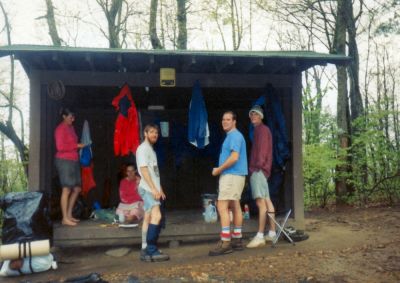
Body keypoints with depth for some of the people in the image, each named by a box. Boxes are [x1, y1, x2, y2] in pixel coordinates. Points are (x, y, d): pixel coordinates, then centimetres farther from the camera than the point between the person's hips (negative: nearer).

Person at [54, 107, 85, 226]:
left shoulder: (71, 128, 17)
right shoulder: (60, 129, -10)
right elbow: (60, 147, -19)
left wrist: (79, 145, 7)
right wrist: (76, 146, -15)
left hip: (73, 161, 9)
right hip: (64, 161, -9)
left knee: (77, 189, 10)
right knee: (66, 189, -8)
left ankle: (69, 215, 19)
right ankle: (65, 218, -2)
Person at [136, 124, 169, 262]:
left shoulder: (151, 149, 21)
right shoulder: (143, 148, -7)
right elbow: (144, 170, -16)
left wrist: (159, 189, 18)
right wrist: (153, 189, -21)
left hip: (152, 189, 10)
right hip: (148, 189, -10)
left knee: (149, 218, 7)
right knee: (156, 216, -20)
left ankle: (146, 251, 10)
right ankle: (151, 250, -20)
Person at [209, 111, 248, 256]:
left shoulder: (234, 135, -12)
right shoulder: (231, 136, 20)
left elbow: (234, 157, -23)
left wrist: (218, 170, -14)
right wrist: (220, 169, 11)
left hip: (232, 175, -11)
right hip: (233, 175, 11)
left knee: (222, 206, -13)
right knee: (235, 206, 12)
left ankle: (225, 243, -14)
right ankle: (237, 240, 19)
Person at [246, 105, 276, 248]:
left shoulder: (262, 129, -3)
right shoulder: (258, 130, 25)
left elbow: (263, 149, -15)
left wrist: (258, 165, -21)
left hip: (259, 169, -11)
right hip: (258, 170, 11)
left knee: (261, 202, -15)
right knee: (267, 200, 10)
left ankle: (260, 236, -19)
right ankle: (272, 232, 15)